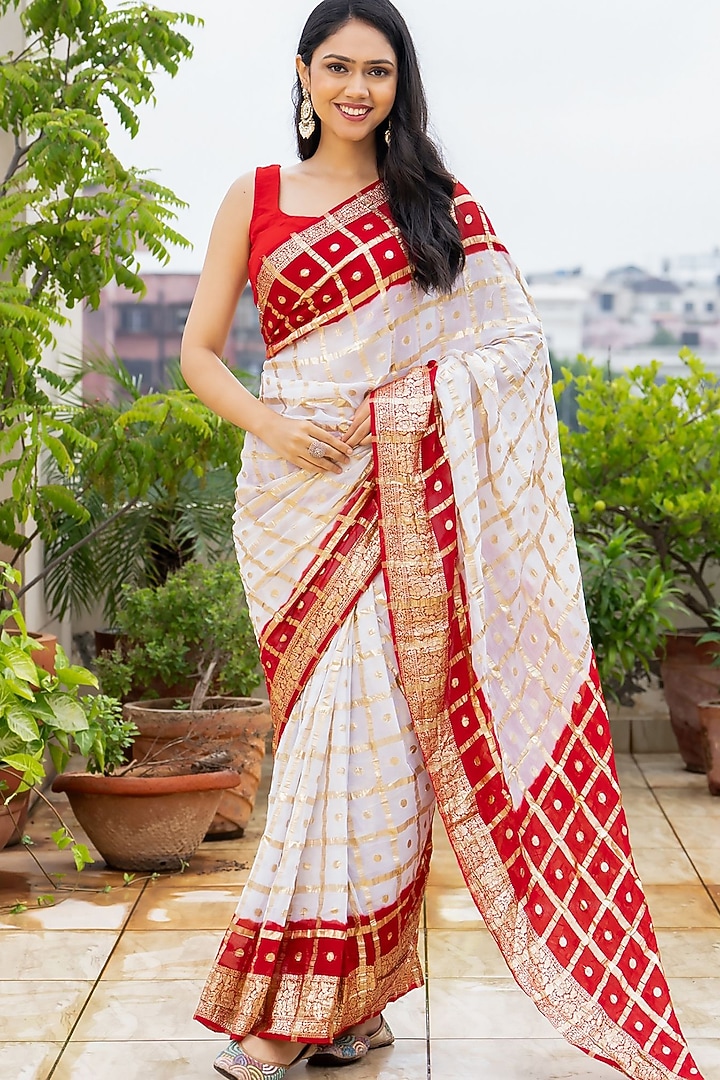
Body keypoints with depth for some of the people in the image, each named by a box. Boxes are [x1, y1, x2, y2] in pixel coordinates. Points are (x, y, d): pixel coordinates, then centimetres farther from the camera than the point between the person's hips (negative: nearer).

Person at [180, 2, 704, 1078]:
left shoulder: (440, 204, 11)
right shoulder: (255, 199, 10)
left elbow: (509, 346, 8)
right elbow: (199, 352, 9)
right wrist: (274, 425, -9)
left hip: (409, 496, 1)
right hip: (302, 493, -1)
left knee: (386, 729, -4)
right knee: (340, 724, -6)